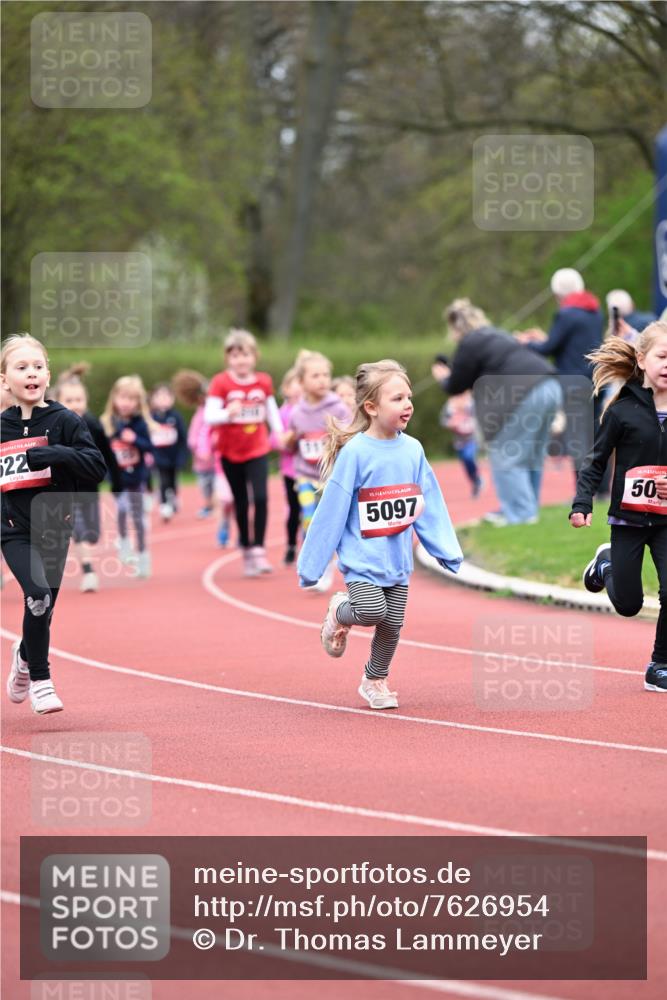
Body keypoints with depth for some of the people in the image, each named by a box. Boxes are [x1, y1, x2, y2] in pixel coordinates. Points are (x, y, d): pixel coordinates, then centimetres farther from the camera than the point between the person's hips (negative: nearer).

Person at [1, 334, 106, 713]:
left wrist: (54, 454, -23)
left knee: (43, 613, 6)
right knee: (38, 595, -20)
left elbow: (97, 468, -12)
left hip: (55, 529, 0)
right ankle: (40, 681, -5)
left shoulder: (65, 421, -3)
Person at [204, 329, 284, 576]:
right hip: (230, 452, -1)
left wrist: (280, 433, 8)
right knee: (241, 503, 8)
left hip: (257, 451, 1)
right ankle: (246, 550, 22)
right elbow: (209, 416, -20)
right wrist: (228, 413, -38)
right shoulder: (220, 383, -11)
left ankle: (258, 549, -9)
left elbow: (271, 410, 15)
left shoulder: (264, 382, -1)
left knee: (261, 498, -15)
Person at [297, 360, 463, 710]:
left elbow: (429, 506, 7)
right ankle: (339, 612, 12)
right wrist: (310, 565, -8)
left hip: (397, 559, 5)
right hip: (362, 557, -5)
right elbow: (331, 511, -12)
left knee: (392, 625, 7)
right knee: (373, 611, -22)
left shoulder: (412, 450, 0)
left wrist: (447, 550, 4)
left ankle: (375, 681, 31)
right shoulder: (355, 453, -15)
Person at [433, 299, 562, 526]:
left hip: (525, 395, -9)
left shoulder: (469, 344, -1)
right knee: (531, 454, 18)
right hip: (549, 387, 9)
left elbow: (456, 386, 6)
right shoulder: (496, 335, 27)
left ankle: (520, 512, -2)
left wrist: (443, 378, 27)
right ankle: (528, 507, 23)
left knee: (506, 456, 0)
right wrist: (452, 375, 38)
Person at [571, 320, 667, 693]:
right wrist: (582, 503, -14)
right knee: (628, 605, 8)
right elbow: (597, 461, -4)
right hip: (628, 518, -2)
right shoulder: (622, 410, -9)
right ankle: (607, 562, 41)